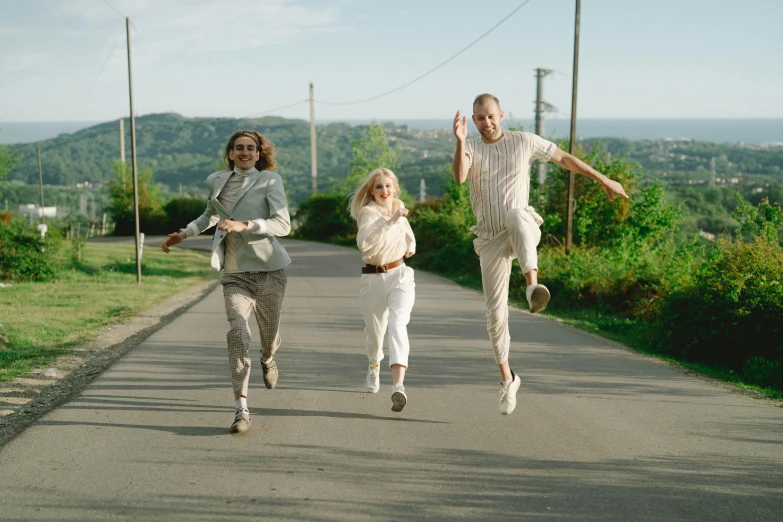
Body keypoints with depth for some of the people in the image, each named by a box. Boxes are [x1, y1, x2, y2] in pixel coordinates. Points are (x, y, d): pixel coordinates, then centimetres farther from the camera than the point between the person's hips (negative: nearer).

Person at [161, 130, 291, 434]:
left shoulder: (270, 181, -4)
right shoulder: (217, 182, 9)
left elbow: (283, 225, -15)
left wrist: (243, 225, -25)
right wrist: (183, 234, 19)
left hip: (269, 270, -2)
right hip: (235, 272, 2)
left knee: (269, 333, 11)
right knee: (238, 333, -16)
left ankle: (268, 360, 51)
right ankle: (241, 409, -18)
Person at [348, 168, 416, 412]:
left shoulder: (398, 207, 6)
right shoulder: (368, 212, -12)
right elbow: (364, 243, -33)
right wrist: (390, 221, -35)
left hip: (400, 275, 2)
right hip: (373, 279, -2)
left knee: (398, 325, -20)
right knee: (374, 330, 13)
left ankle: (398, 385, -33)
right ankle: (374, 365, 48)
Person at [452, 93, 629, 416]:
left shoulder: (523, 141, 4)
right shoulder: (470, 148, 5)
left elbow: (564, 157, 14)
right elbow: (459, 177, -17)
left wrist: (604, 180, 17)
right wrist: (460, 141, -32)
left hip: (522, 232, -2)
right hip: (490, 241, 2)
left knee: (516, 214, -40)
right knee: (496, 314, 1)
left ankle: (533, 286, -54)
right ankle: (507, 378, 20)